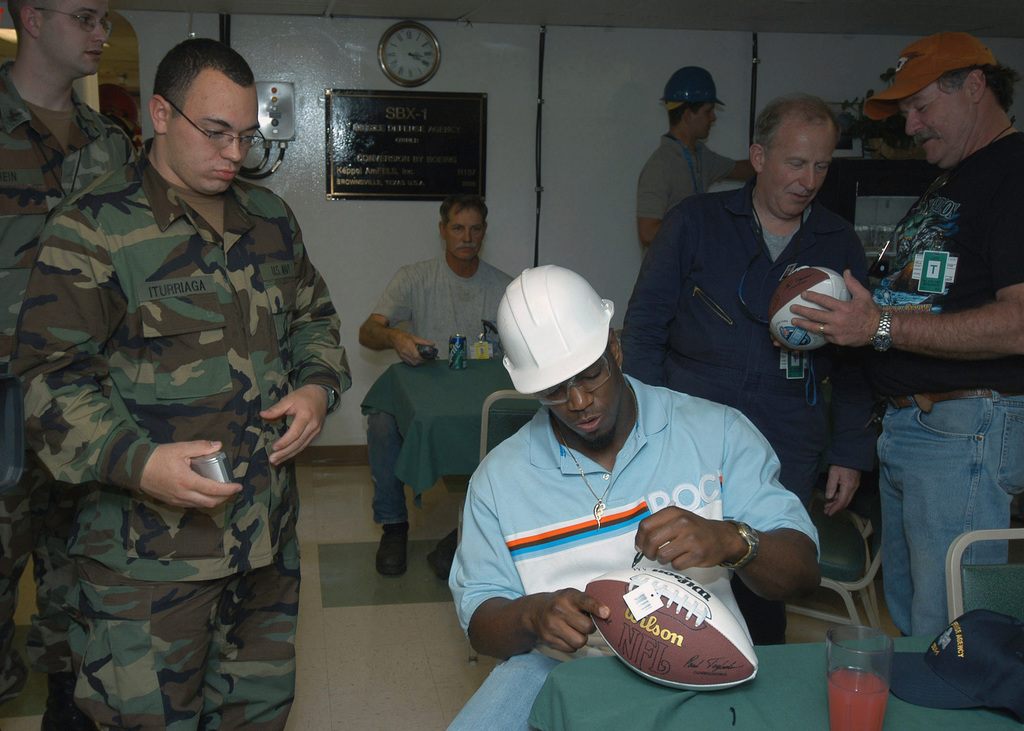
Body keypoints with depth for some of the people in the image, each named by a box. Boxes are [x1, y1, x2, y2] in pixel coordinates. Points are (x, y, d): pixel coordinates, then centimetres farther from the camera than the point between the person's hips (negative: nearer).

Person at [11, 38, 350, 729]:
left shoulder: (271, 219, 9)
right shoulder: (93, 229, -9)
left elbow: (314, 315, 20)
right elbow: (51, 376, -12)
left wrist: (319, 387, -1)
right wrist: (137, 462, -26)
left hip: (269, 532, 6)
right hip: (148, 550, -5)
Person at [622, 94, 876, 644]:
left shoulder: (840, 245, 8)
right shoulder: (696, 222, 2)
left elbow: (854, 360, 13)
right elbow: (644, 327, 2)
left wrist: (851, 452, 7)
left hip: (787, 453, 2)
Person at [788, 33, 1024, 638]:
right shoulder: (948, 184, 21)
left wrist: (882, 327, -22)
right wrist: (842, 317, 8)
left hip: (966, 433, -10)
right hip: (907, 425, 10)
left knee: (946, 639, -4)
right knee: (905, 618, 16)